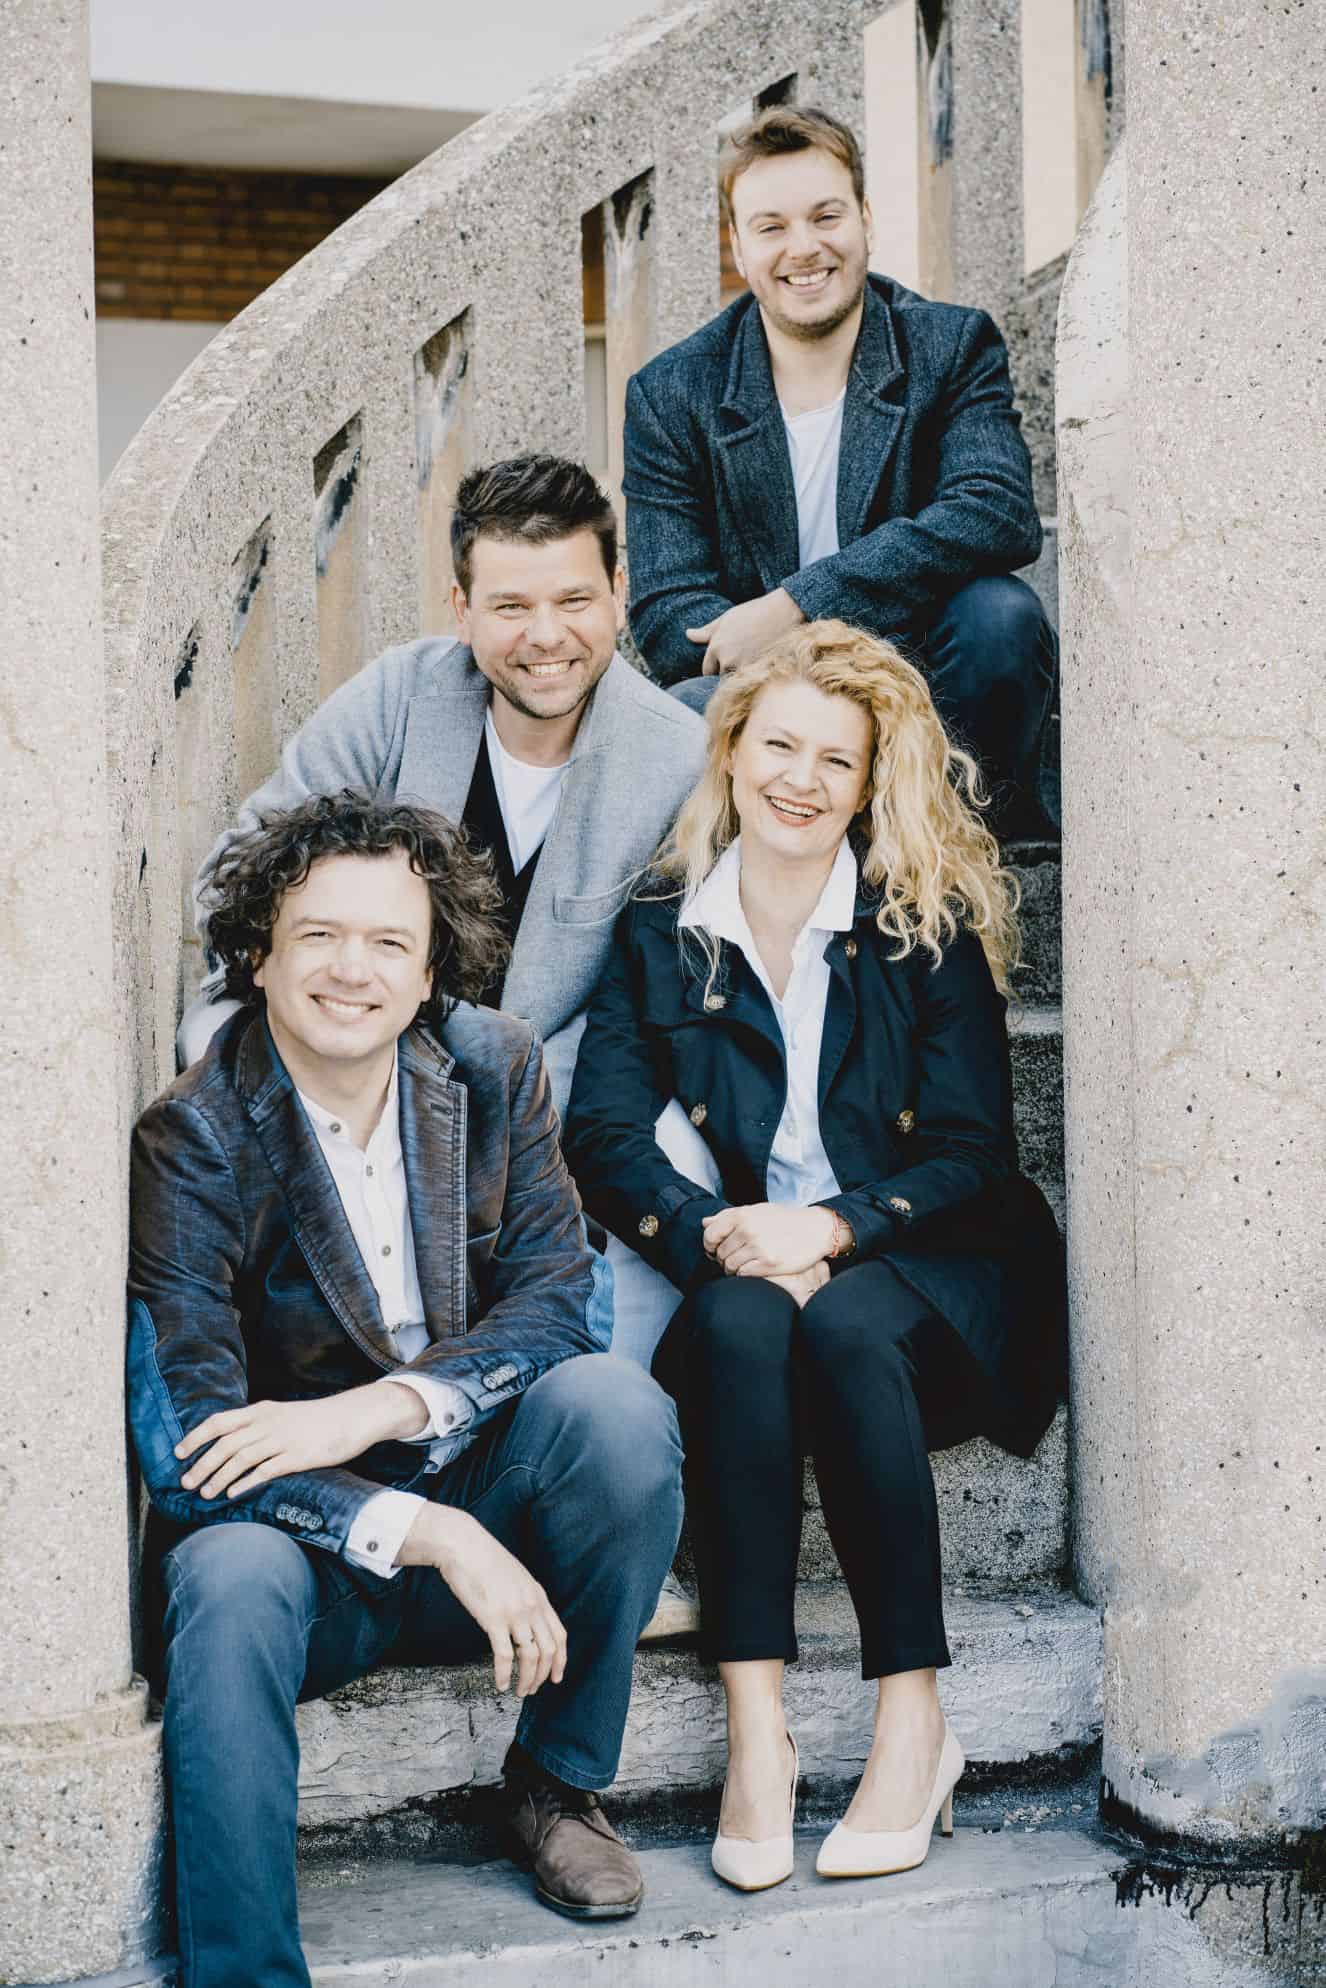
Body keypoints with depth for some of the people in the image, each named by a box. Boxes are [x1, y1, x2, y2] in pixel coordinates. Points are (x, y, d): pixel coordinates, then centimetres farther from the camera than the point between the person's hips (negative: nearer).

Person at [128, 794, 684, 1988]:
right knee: (231, 1583, -34)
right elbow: (192, 1444, -20)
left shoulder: (494, 1068, -3)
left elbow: (556, 1297, -7)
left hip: (481, 1491, 3)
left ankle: (559, 1779, -4)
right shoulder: (191, 1143, -14)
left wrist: (373, 1410, -25)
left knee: (616, 1405, -25)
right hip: (310, 1532, -3)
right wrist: (434, 1536, -32)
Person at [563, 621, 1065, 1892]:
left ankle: (914, 1720, -26)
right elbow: (603, 1137, -2)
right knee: (739, 1325, -32)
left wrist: (831, 1226, -21)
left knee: (842, 1326, -34)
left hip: (917, 1272, -1)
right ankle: (753, 1726, -33)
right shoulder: (660, 933, 6)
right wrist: (718, 1232, -21)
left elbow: (969, 1152, -5)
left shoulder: (927, 928, 1)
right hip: (734, 1265, 2)